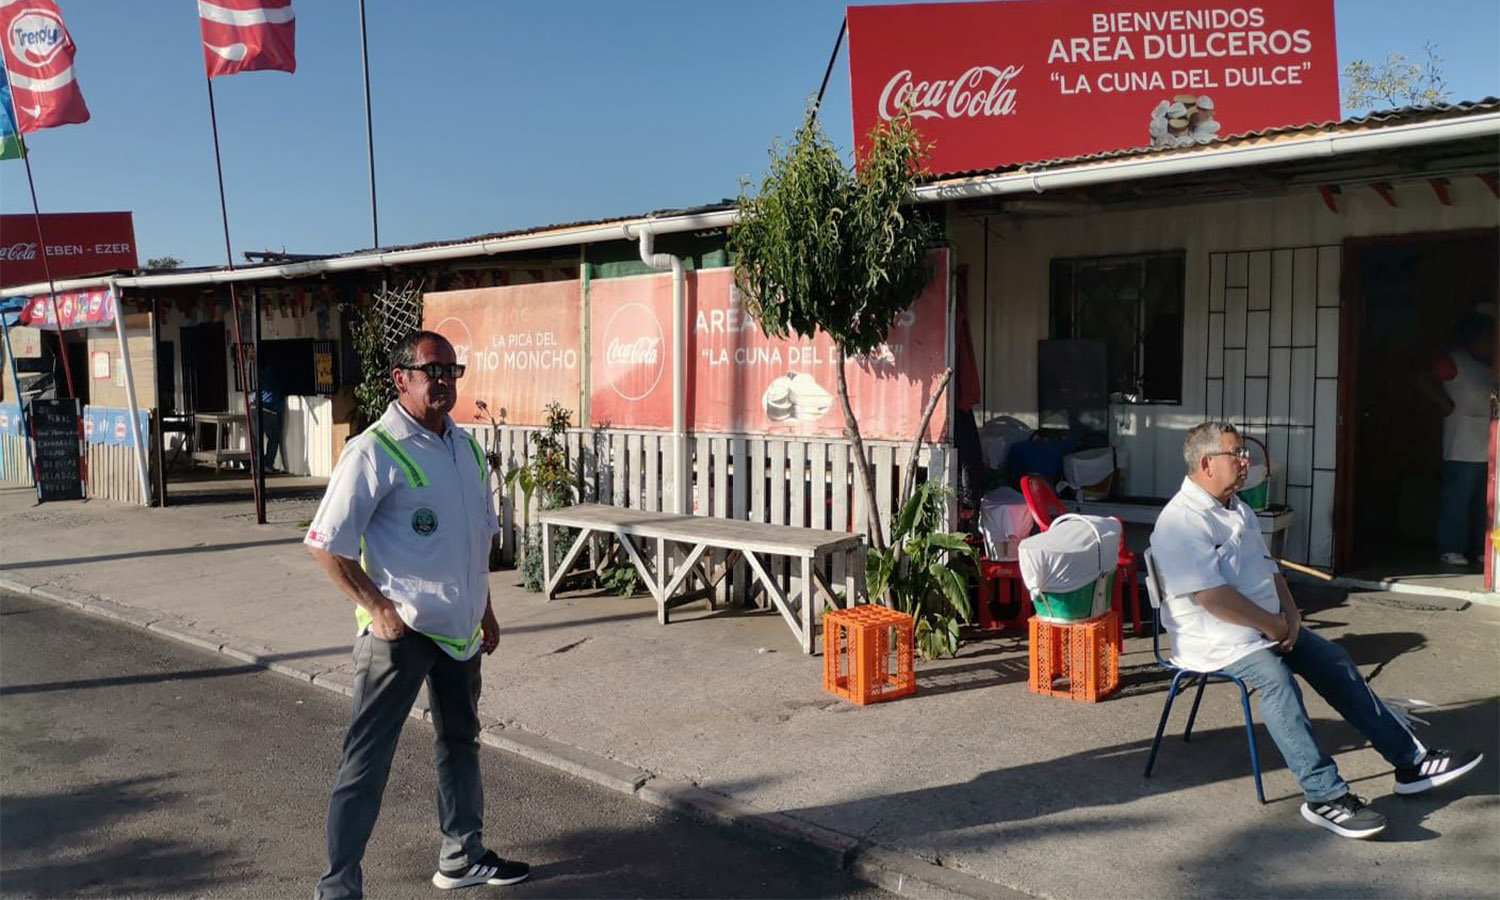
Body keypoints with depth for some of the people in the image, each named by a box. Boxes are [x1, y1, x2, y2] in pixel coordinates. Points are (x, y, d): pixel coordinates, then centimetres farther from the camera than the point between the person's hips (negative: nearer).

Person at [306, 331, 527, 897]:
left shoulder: (466, 448, 9)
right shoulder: (375, 452, -15)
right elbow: (325, 544, -17)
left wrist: (484, 611, 18)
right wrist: (378, 607, -20)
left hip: (458, 627, 8)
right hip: (400, 631, -8)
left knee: (460, 740, 20)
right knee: (367, 759, -1)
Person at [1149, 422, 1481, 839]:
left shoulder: (1239, 510, 14)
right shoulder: (1181, 522, -18)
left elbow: (1268, 569, 20)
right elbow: (1212, 598, -25)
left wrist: (1290, 614, 1)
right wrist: (1274, 625, -16)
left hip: (1268, 627, 10)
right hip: (1217, 640, -10)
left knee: (1336, 663, 2)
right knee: (1275, 677, -31)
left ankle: (1411, 762, 11)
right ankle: (1324, 795, -31)